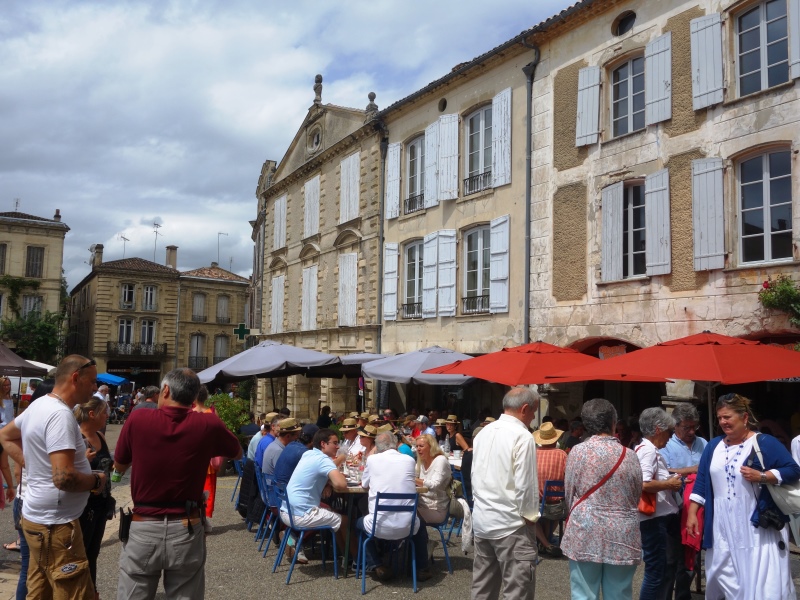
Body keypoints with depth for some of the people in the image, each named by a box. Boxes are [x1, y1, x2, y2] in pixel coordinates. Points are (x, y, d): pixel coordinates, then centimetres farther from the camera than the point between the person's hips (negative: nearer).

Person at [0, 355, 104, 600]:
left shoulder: (39, 405, 8)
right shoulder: (61, 414, -23)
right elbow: (63, 477, -30)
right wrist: (97, 480, -12)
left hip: (37, 516, 10)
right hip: (55, 524, -10)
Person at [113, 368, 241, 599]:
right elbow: (237, 453, 13)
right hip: (186, 530, 1)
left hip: (143, 529, 0)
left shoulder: (137, 419, -8)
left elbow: (119, 466, 9)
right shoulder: (208, 424, -7)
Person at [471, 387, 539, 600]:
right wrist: (530, 516, -5)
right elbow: (525, 484, -17)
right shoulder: (522, 436, -14)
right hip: (510, 523, -8)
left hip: (481, 519, 8)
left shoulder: (484, 432, 9)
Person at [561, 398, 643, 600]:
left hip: (585, 534, -2)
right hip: (622, 537, 2)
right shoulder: (628, 455, -1)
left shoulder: (577, 451, -6)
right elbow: (637, 496, 9)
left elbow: (569, 494, 0)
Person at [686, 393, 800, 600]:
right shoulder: (713, 446, 10)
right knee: (722, 581, 10)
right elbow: (701, 481, 11)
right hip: (722, 530, 5)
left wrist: (761, 476, -21)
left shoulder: (765, 443, -5)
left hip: (758, 528, -5)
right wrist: (692, 513, 6)